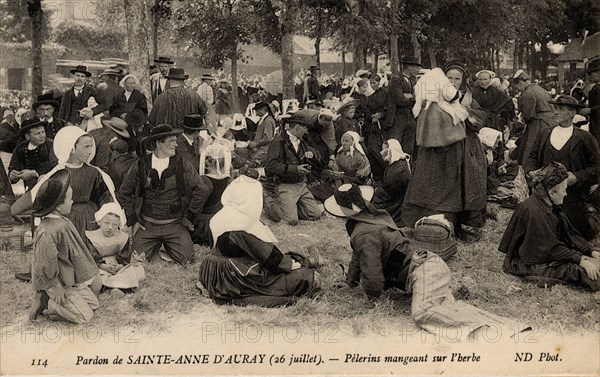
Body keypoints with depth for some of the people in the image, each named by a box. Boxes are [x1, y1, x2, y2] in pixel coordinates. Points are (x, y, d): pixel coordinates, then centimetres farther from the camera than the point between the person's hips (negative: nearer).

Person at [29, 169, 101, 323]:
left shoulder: (62, 221, 1)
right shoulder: (48, 232, -30)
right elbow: (46, 266, -27)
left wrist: (89, 274, 18)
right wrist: (58, 293, -20)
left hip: (71, 280, 9)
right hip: (58, 283, -9)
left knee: (93, 303, 13)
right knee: (85, 315, -8)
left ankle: (47, 300, 15)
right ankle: (46, 302, 4)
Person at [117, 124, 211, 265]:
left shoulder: (182, 165, 0)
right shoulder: (140, 165, 1)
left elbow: (201, 190, -1)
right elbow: (124, 194, 9)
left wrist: (189, 217, -1)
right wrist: (133, 220, 4)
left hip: (175, 225, 0)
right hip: (147, 225, 0)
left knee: (186, 260, -16)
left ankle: (168, 247, 18)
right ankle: (155, 246, 21)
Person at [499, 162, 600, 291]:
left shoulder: (552, 207, 5)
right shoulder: (534, 211, -26)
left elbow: (570, 232, 8)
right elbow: (551, 247, -25)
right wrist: (580, 260, -24)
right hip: (531, 264, -10)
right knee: (578, 270, -27)